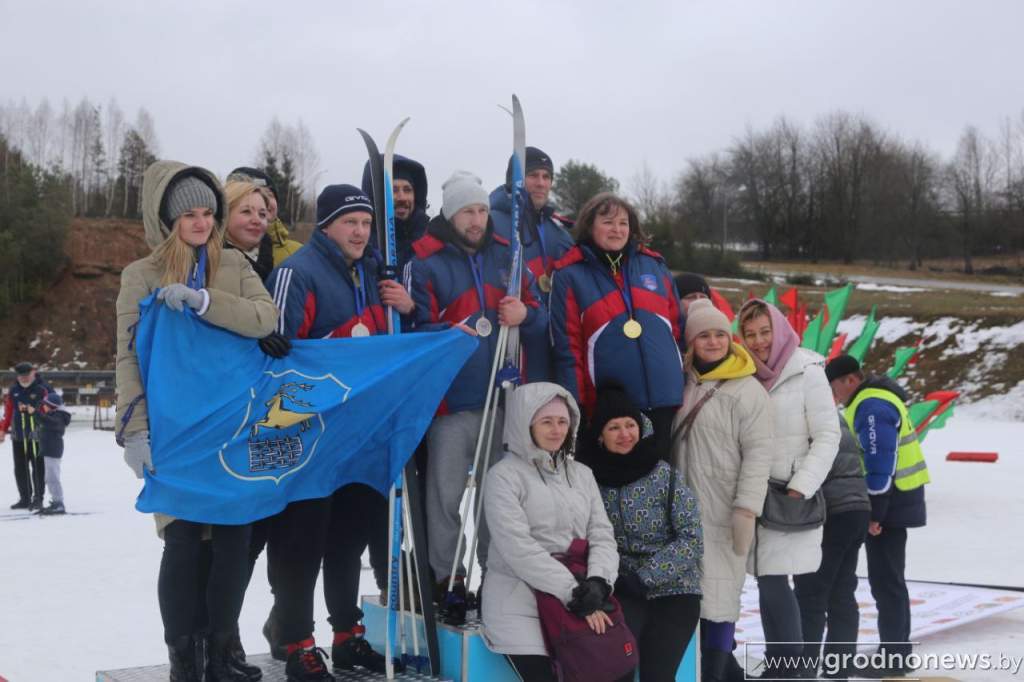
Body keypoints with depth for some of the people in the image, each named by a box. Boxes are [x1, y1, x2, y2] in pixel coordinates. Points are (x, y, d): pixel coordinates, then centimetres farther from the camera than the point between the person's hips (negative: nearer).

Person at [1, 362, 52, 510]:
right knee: (20, 469, 8)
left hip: (37, 437, -5)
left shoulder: (43, 389, -6)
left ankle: (38, 498, 1)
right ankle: (25, 498, 16)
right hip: (18, 437, 6)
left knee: (38, 468, -3)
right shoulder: (13, 390, 11)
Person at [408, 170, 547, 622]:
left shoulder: (505, 256, 11)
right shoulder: (425, 263, -3)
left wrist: (525, 314, -10)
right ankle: (447, 580, 13)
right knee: (446, 495, -1)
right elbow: (417, 329, -6)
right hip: (451, 399, -4)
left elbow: (539, 318, 14)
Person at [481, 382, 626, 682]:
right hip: (520, 604, -5)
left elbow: (602, 535, 8)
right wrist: (573, 593, -18)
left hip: (579, 602, 5)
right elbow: (519, 549, -14)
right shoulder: (504, 475, -4)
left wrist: (598, 582, -13)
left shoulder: (581, 474, 15)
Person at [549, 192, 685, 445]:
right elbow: (567, 347, -4)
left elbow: (679, 328, 14)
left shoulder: (654, 265, 10)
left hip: (666, 399, 3)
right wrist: (575, 406, -8)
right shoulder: (570, 276, -1)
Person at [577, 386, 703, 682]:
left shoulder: (665, 475, -6)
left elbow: (693, 540, -7)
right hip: (624, 591, 1)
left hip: (673, 590, -1)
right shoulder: (592, 476, 1)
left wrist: (644, 576, -12)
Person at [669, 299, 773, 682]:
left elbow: (758, 452, -12)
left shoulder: (747, 391, -7)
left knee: (716, 595, -6)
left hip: (722, 515, -6)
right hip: (685, 511, 6)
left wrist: (747, 509, -18)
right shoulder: (685, 386, 12)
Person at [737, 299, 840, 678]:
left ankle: (791, 665, 1)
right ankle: (780, 665, 17)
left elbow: (827, 438, -7)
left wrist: (799, 490, -13)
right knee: (769, 583, 8)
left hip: (791, 497, -5)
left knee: (773, 582, -10)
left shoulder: (806, 372, -5)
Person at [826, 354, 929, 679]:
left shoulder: (872, 406, -18)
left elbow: (880, 463, -23)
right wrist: (874, 508, 19)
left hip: (889, 503, -11)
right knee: (888, 578, 16)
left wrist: (873, 512, -20)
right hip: (894, 499, 11)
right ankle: (896, 651, 23)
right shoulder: (874, 399, 15)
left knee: (885, 579, -5)